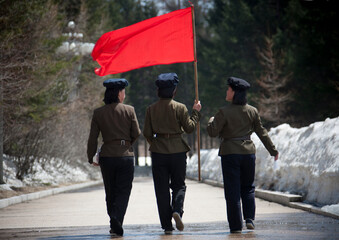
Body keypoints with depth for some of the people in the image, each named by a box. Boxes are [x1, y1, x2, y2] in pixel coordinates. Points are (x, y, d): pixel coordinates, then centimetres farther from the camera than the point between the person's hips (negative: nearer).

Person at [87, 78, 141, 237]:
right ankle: (117, 219, -21)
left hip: (107, 157, 2)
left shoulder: (98, 113, 1)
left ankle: (114, 223, 16)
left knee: (110, 193, 14)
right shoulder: (129, 110, -3)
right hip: (126, 155, -2)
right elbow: (136, 134, 1)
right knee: (123, 191, 0)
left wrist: (91, 158, 11)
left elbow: (93, 138, 1)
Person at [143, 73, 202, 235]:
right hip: (178, 151, -1)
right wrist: (196, 112, 11)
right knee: (179, 185, 12)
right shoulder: (180, 108, -5)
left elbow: (147, 133, 2)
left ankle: (167, 225, 3)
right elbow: (189, 128, -2)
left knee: (162, 189, 5)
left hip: (158, 152, 1)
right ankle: (177, 210, -17)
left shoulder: (151, 109, 0)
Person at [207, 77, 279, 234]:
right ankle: (249, 218, 2)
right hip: (248, 152, 4)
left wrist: (211, 121, 11)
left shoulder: (224, 112, -11)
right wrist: (273, 150, 18)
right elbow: (262, 132, 9)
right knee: (248, 188, 17)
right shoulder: (252, 111, 2)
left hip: (229, 153, -3)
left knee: (232, 191, 2)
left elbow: (212, 132, -10)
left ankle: (236, 225, 2)